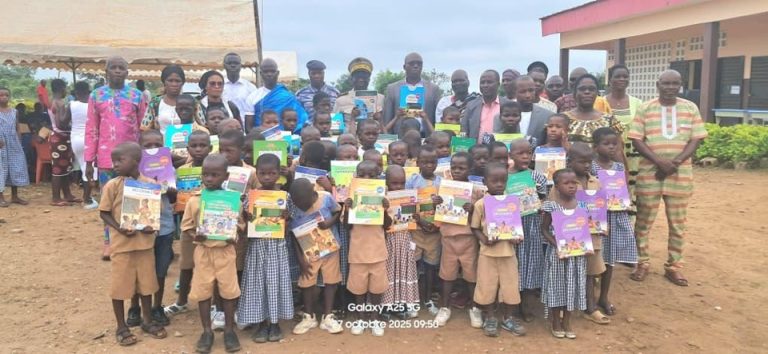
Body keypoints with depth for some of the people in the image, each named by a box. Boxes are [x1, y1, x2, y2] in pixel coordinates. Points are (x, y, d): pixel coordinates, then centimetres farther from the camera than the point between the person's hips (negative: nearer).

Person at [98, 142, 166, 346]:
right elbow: (104, 213, -3)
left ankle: (147, 321, 31)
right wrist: (119, 228, -19)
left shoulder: (150, 184, -3)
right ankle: (121, 327, 23)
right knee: (119, 285, 7)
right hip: (121, 243, -2)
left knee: (146, 282, 13)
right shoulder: (112, 186, -8)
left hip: (145, 242, 2)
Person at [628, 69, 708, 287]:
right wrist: (660, 162, -17)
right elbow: (636, 140, -6)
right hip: (649, 173, -1)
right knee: (644, 221, 4)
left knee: (678, 223, 8)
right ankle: (642, 262, 18)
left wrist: (676, 163, -14)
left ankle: (674, 266, 20)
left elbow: (695, 140, 1)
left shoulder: (691, 108, 5)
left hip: (681, 174, 2)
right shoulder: (645, 108, -1)